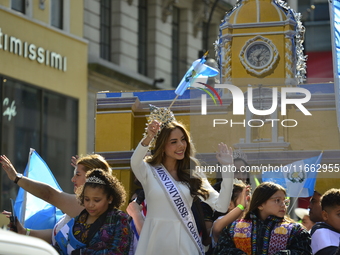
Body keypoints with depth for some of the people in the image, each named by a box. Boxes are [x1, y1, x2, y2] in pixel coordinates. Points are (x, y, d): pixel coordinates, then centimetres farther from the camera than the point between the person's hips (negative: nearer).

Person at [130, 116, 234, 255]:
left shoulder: (193, 175, 4)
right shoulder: (149, 171, -2)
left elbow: (221, 206, -5)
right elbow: (135, 162, -27)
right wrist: (148, 138, -46)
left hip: (185, 242, 2)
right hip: (156, 240, -2)